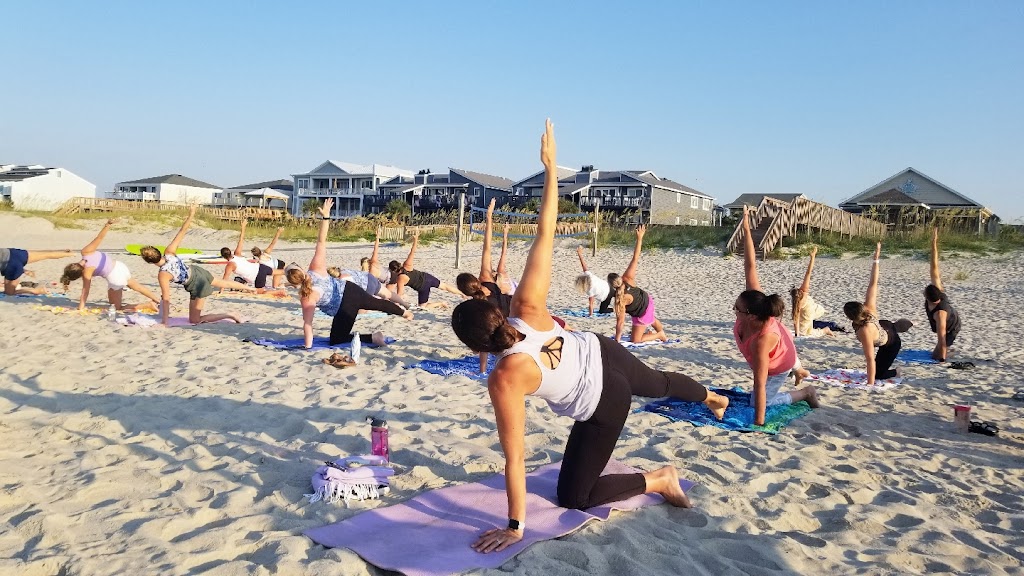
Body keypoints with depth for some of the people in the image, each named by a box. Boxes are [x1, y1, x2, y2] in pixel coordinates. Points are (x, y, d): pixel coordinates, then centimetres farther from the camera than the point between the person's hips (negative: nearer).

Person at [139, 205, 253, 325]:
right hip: (198, 271, 7)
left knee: (194, 320, 7)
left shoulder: (163, 275, -29)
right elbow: (182, 232, -17)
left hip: (197, 287, -7)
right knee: (222, 283, 37)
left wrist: (164, 322, -18)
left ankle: (228, 316, -3)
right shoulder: (169, 252, -19)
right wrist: (191, 215, -9)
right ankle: (248, 288, 60)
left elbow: (166, 299, -25)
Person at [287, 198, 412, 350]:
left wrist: (308, 347, -13)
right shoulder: (316, 268, -14)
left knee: (336, 340, 13)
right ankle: (405, 313, 58)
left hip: (345, 308, -6)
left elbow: (308, 324, -20)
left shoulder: (306, 298, -21)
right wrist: (325, 216, -10)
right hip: (350, 290, 6)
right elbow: (321, 242, -13)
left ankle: (373, 338, -5)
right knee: (377, 303, 33)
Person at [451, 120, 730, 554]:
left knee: (572, 497, 10)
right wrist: (551, 168, -17)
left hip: (603, 406, -6)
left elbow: (514, 458, -29)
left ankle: (659, 480, 14)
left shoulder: (505, 378, -34)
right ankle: (711, 397, 70)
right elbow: (545, 233, -23)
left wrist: (515, 527, -20)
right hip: (603, 355, 6)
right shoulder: (528, 306, -25)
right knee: (658, 382, 39)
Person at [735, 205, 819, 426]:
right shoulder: (755, 299, -38)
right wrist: (746, 229, -39)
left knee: (757, 403, 7)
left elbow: (760, 385, -47)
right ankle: (797, 369, 71)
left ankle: (805, 392, 18)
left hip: (777, 366, -7)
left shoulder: (761, 341, -51)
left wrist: (759, 423, -42)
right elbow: (750, 265, -36)